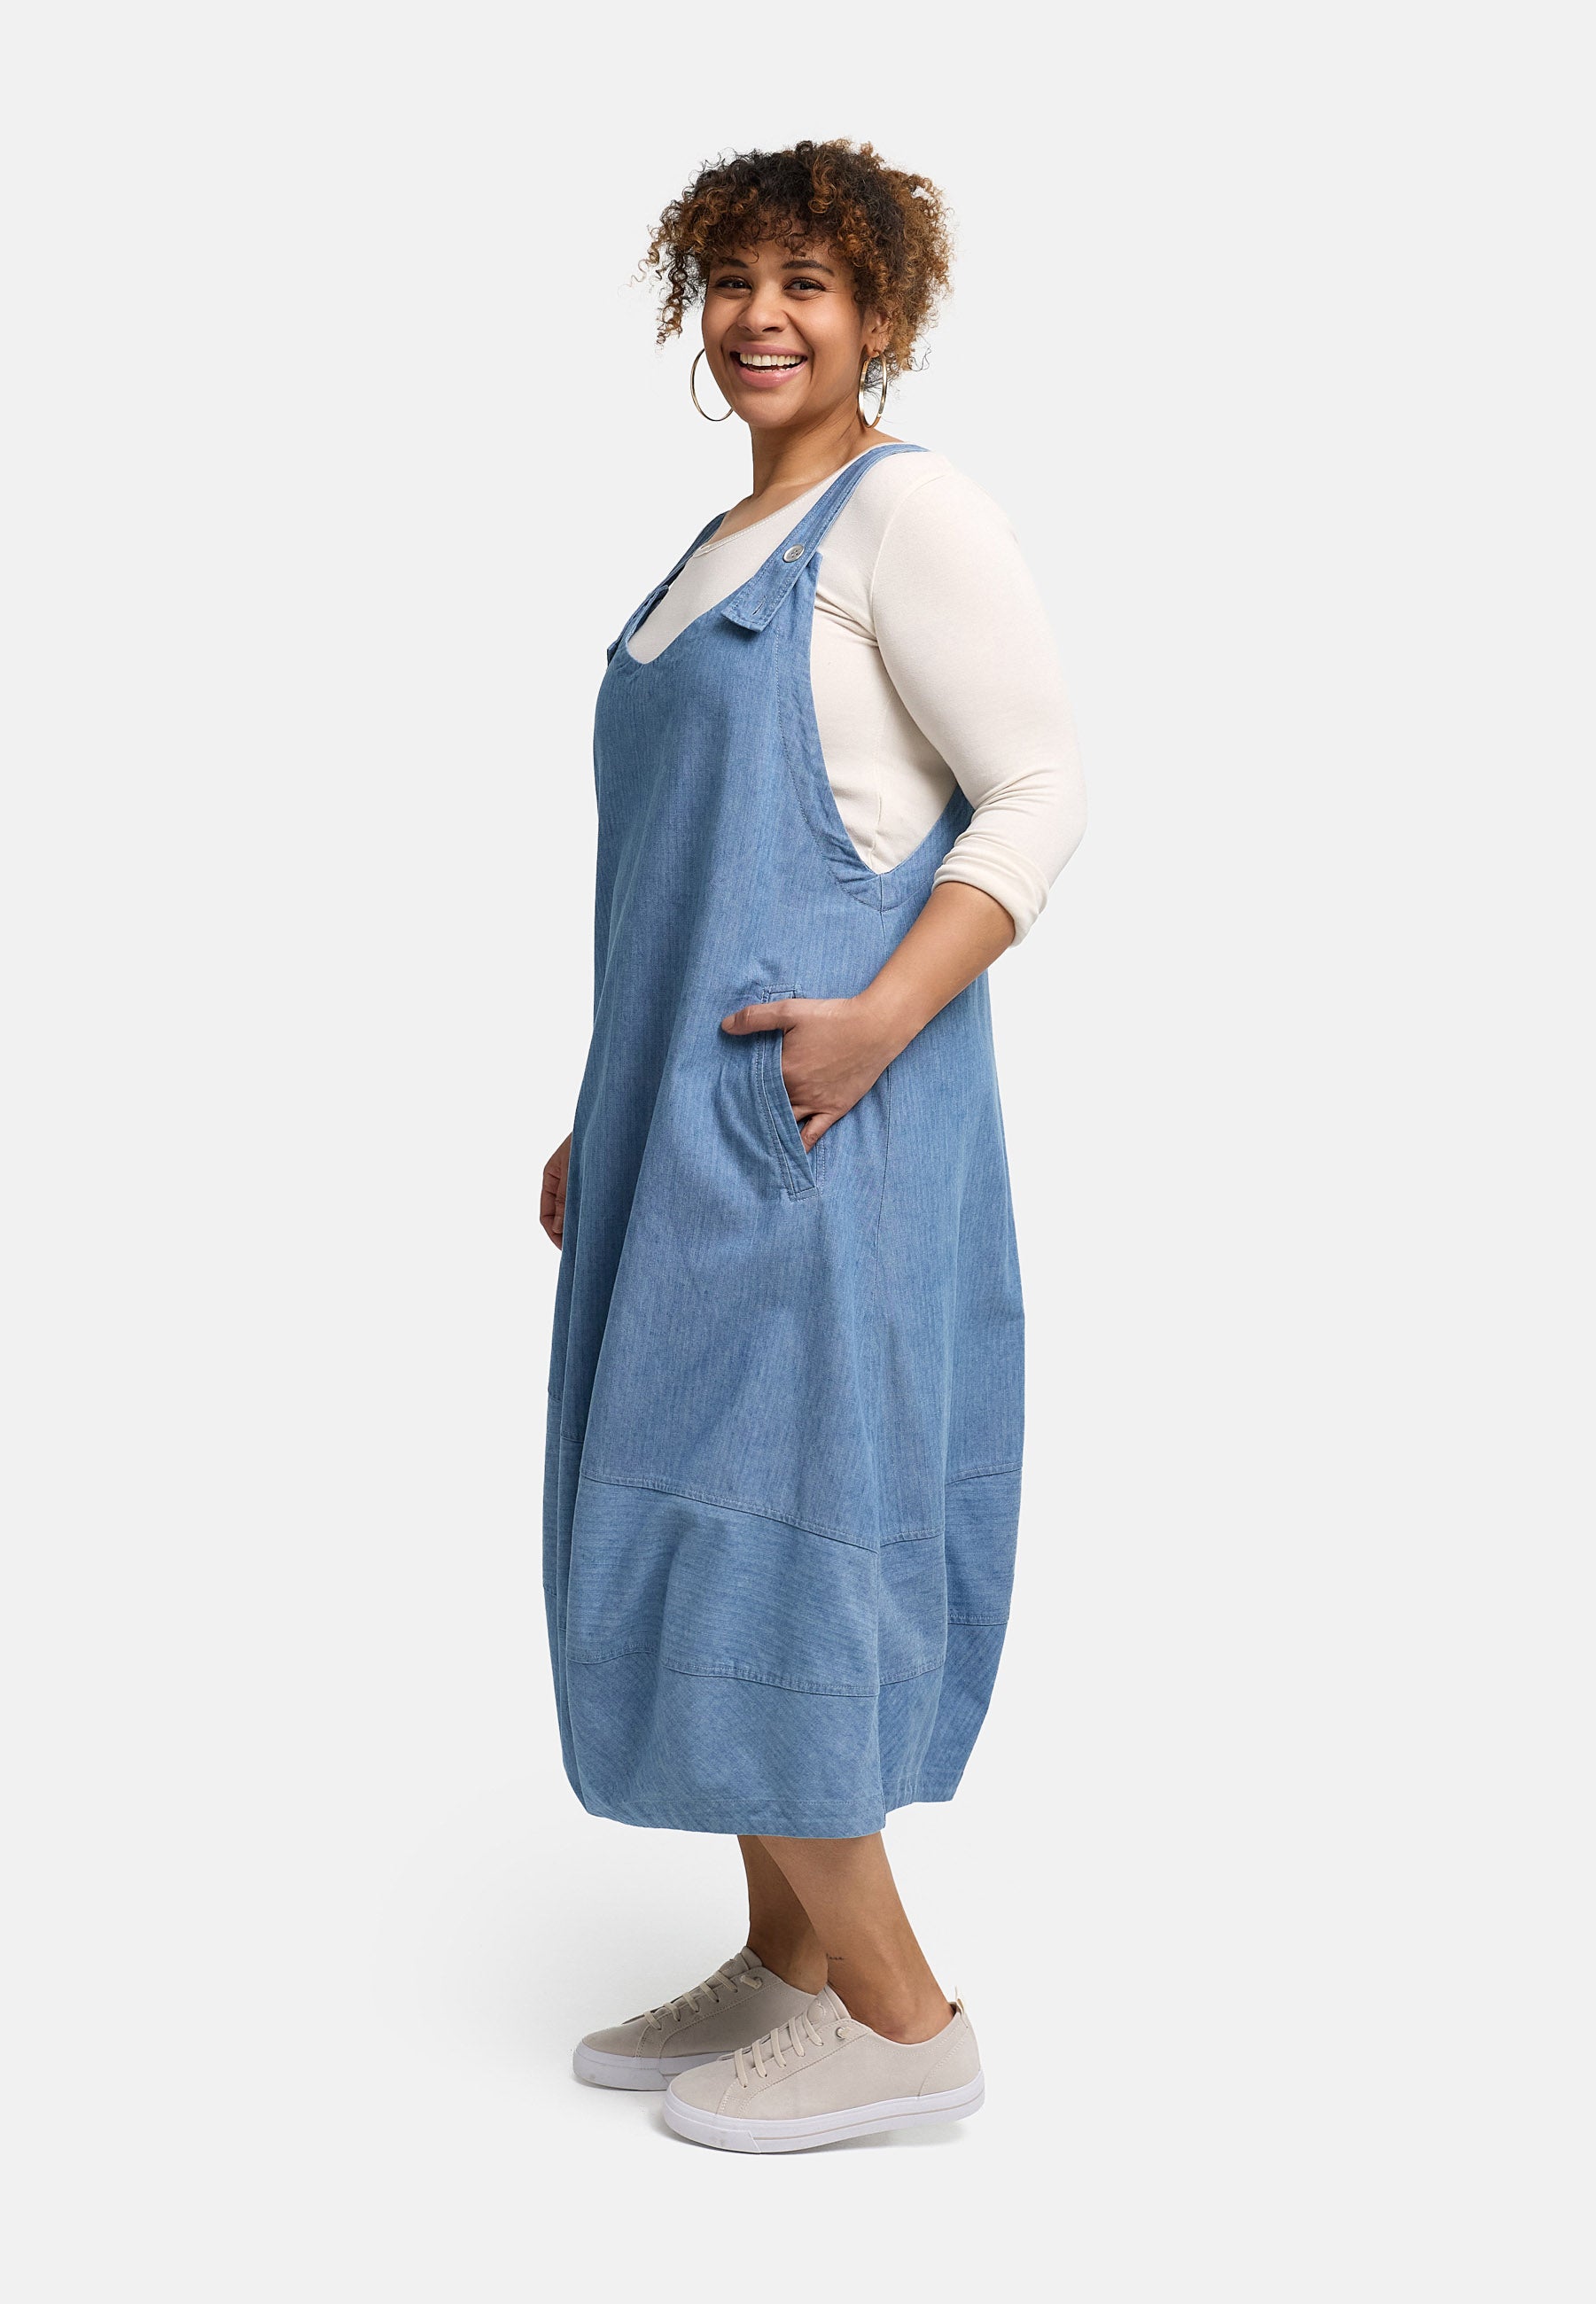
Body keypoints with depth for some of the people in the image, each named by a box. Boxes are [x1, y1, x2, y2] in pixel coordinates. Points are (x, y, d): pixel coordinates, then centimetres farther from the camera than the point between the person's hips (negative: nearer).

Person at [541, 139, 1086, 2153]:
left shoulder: (905, 511, -7)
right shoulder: (726, 549, 19)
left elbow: (1041, 797, -13)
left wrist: (878, 1019, -24)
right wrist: (610, 1118, 19)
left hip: (808, 1104, -9)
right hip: (691, 1118, 9)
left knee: (753, 1521, -7)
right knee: (717, 1528, 12)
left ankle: (900, 2019, 5)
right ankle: (783, 1966, 24)